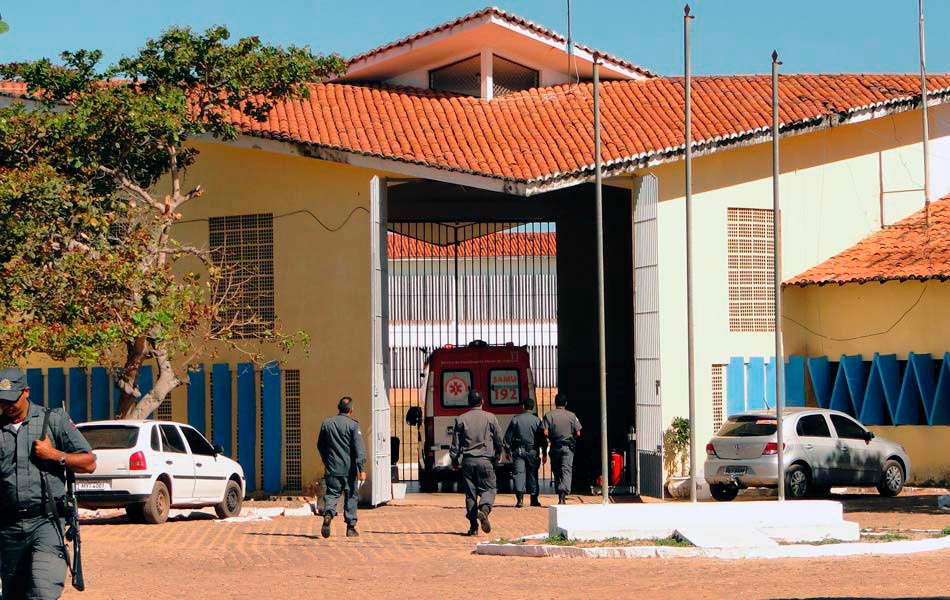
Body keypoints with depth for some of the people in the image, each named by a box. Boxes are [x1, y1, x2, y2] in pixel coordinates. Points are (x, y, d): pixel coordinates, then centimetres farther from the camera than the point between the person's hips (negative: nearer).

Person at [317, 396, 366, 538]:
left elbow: (320, 446, 17)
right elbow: (359, 448, -13)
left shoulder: (326, 424, 6)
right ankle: (351, 527, 9)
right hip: (349, 468, -2)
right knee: (351, 496, 8)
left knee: (331, 494, 4)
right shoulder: (353, 425, -6)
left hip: (332, 468, 2)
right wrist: (361, 469, -15)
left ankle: (328, 514, -26)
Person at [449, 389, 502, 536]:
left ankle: (473, 527, 5)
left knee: (470, 492, 6)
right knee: (489, 489, 5)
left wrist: (455, 460, 15)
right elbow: (499, 440, 5)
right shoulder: (490, 418, 1)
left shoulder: (461, 419, 3)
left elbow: (455, 443, 4)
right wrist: (497, 457, 20)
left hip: (467, 460, 1)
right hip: (485, 459, -1)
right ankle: (484, 510, -26)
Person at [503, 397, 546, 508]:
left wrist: (508, 450, 12)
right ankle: (534, 499, 14)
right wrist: (544, 453, 7)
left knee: (519, 473, -4)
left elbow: (508, 436, 4)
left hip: (518, 450, 0)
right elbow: (542, 437, 1)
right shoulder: (537, 420, -1)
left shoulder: (516, 419, 1)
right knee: (532, 474, 10)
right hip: (532, 451, 0)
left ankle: (520, 498, -19)